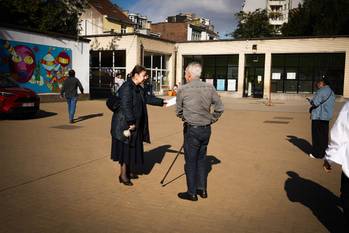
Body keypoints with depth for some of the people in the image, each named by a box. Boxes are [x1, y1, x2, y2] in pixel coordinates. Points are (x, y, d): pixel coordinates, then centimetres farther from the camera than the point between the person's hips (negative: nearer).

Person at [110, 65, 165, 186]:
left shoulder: (138, 88, 10)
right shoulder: (127, 87, -19)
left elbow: (147, 98, 20)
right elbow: (126, 106, -23)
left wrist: (162, 102, 17)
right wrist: (131, 123, -22)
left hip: (135, 124, 9)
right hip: (125, 124, -9)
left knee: (133, 148, 16)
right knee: (125, 149, 0)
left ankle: (129, 171, 30)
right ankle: (123, 175, 13)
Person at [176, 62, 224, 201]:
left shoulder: (182, 90, -8)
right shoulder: (209, 88, 1)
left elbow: (178, 112, 2)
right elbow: (219, 108, 2)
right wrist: (211, 120, 14)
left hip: (192, 129, -4)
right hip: (206, 129, 5)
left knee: (190, 161, 7)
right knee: (201, 159, 18)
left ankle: (192, 193, 15)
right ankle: (202, 190, 26)